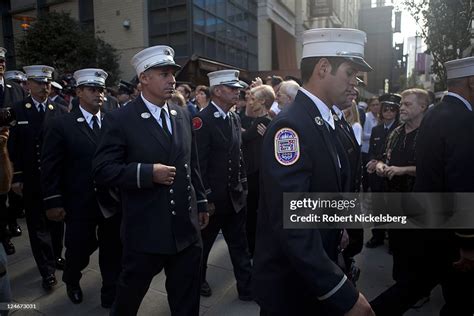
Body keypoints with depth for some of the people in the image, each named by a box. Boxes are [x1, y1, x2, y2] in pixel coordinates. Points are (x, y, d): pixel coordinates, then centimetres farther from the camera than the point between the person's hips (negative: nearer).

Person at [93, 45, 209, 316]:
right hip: (145, 231, -4)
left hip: (187, 228, 5)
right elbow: (103, 171, -13)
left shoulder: (183, 116, 6)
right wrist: (147, 172, -24)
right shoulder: (120, 120, -10)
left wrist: (201, 203, 14)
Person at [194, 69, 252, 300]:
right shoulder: (202, 120, -17)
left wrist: (243, 184, 10)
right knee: (203, 243, 17)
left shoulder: (235, 118, 7)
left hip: (235, 196, 7)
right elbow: (199, 163, -19)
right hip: (212, 198, -6)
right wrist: (205, 198, -17)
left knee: (240, 245, 14)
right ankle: (198, 280, 40)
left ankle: (246, 287, 28)